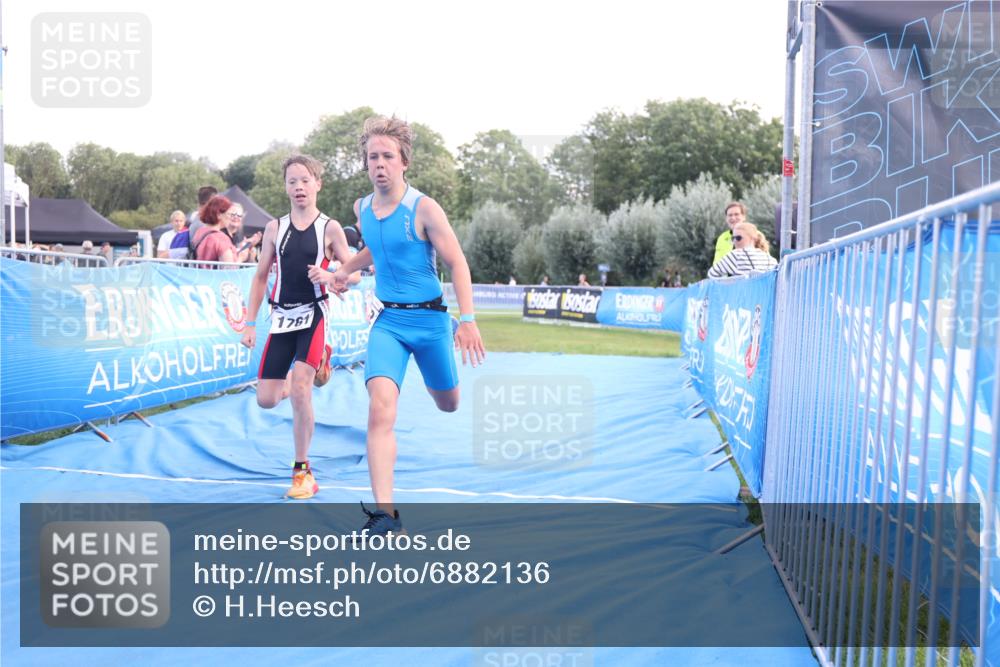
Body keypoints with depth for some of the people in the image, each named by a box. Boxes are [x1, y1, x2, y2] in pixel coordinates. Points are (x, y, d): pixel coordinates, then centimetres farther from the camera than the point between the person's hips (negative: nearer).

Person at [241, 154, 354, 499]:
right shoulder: (275, 228, 7)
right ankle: (313, 373, 37)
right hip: (282, 317, 4)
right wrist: (250, 323, 7)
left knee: (300, 391, -18)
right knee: (266, 400, 2)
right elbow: (260, 277, 11)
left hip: (314, 315, -4)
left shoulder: (330, 228, -1)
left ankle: (303, 471, -3)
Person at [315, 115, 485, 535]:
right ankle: (384, 514, -22)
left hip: (429, 318, -2)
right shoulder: (362, 209, 3)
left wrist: (467, 320, -19)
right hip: (388, 320, 3)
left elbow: (457, 264, -11)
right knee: (380, 407, -20)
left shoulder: (423, 208, -13)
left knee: (448, 405, 18)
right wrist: (339, 273, 15)